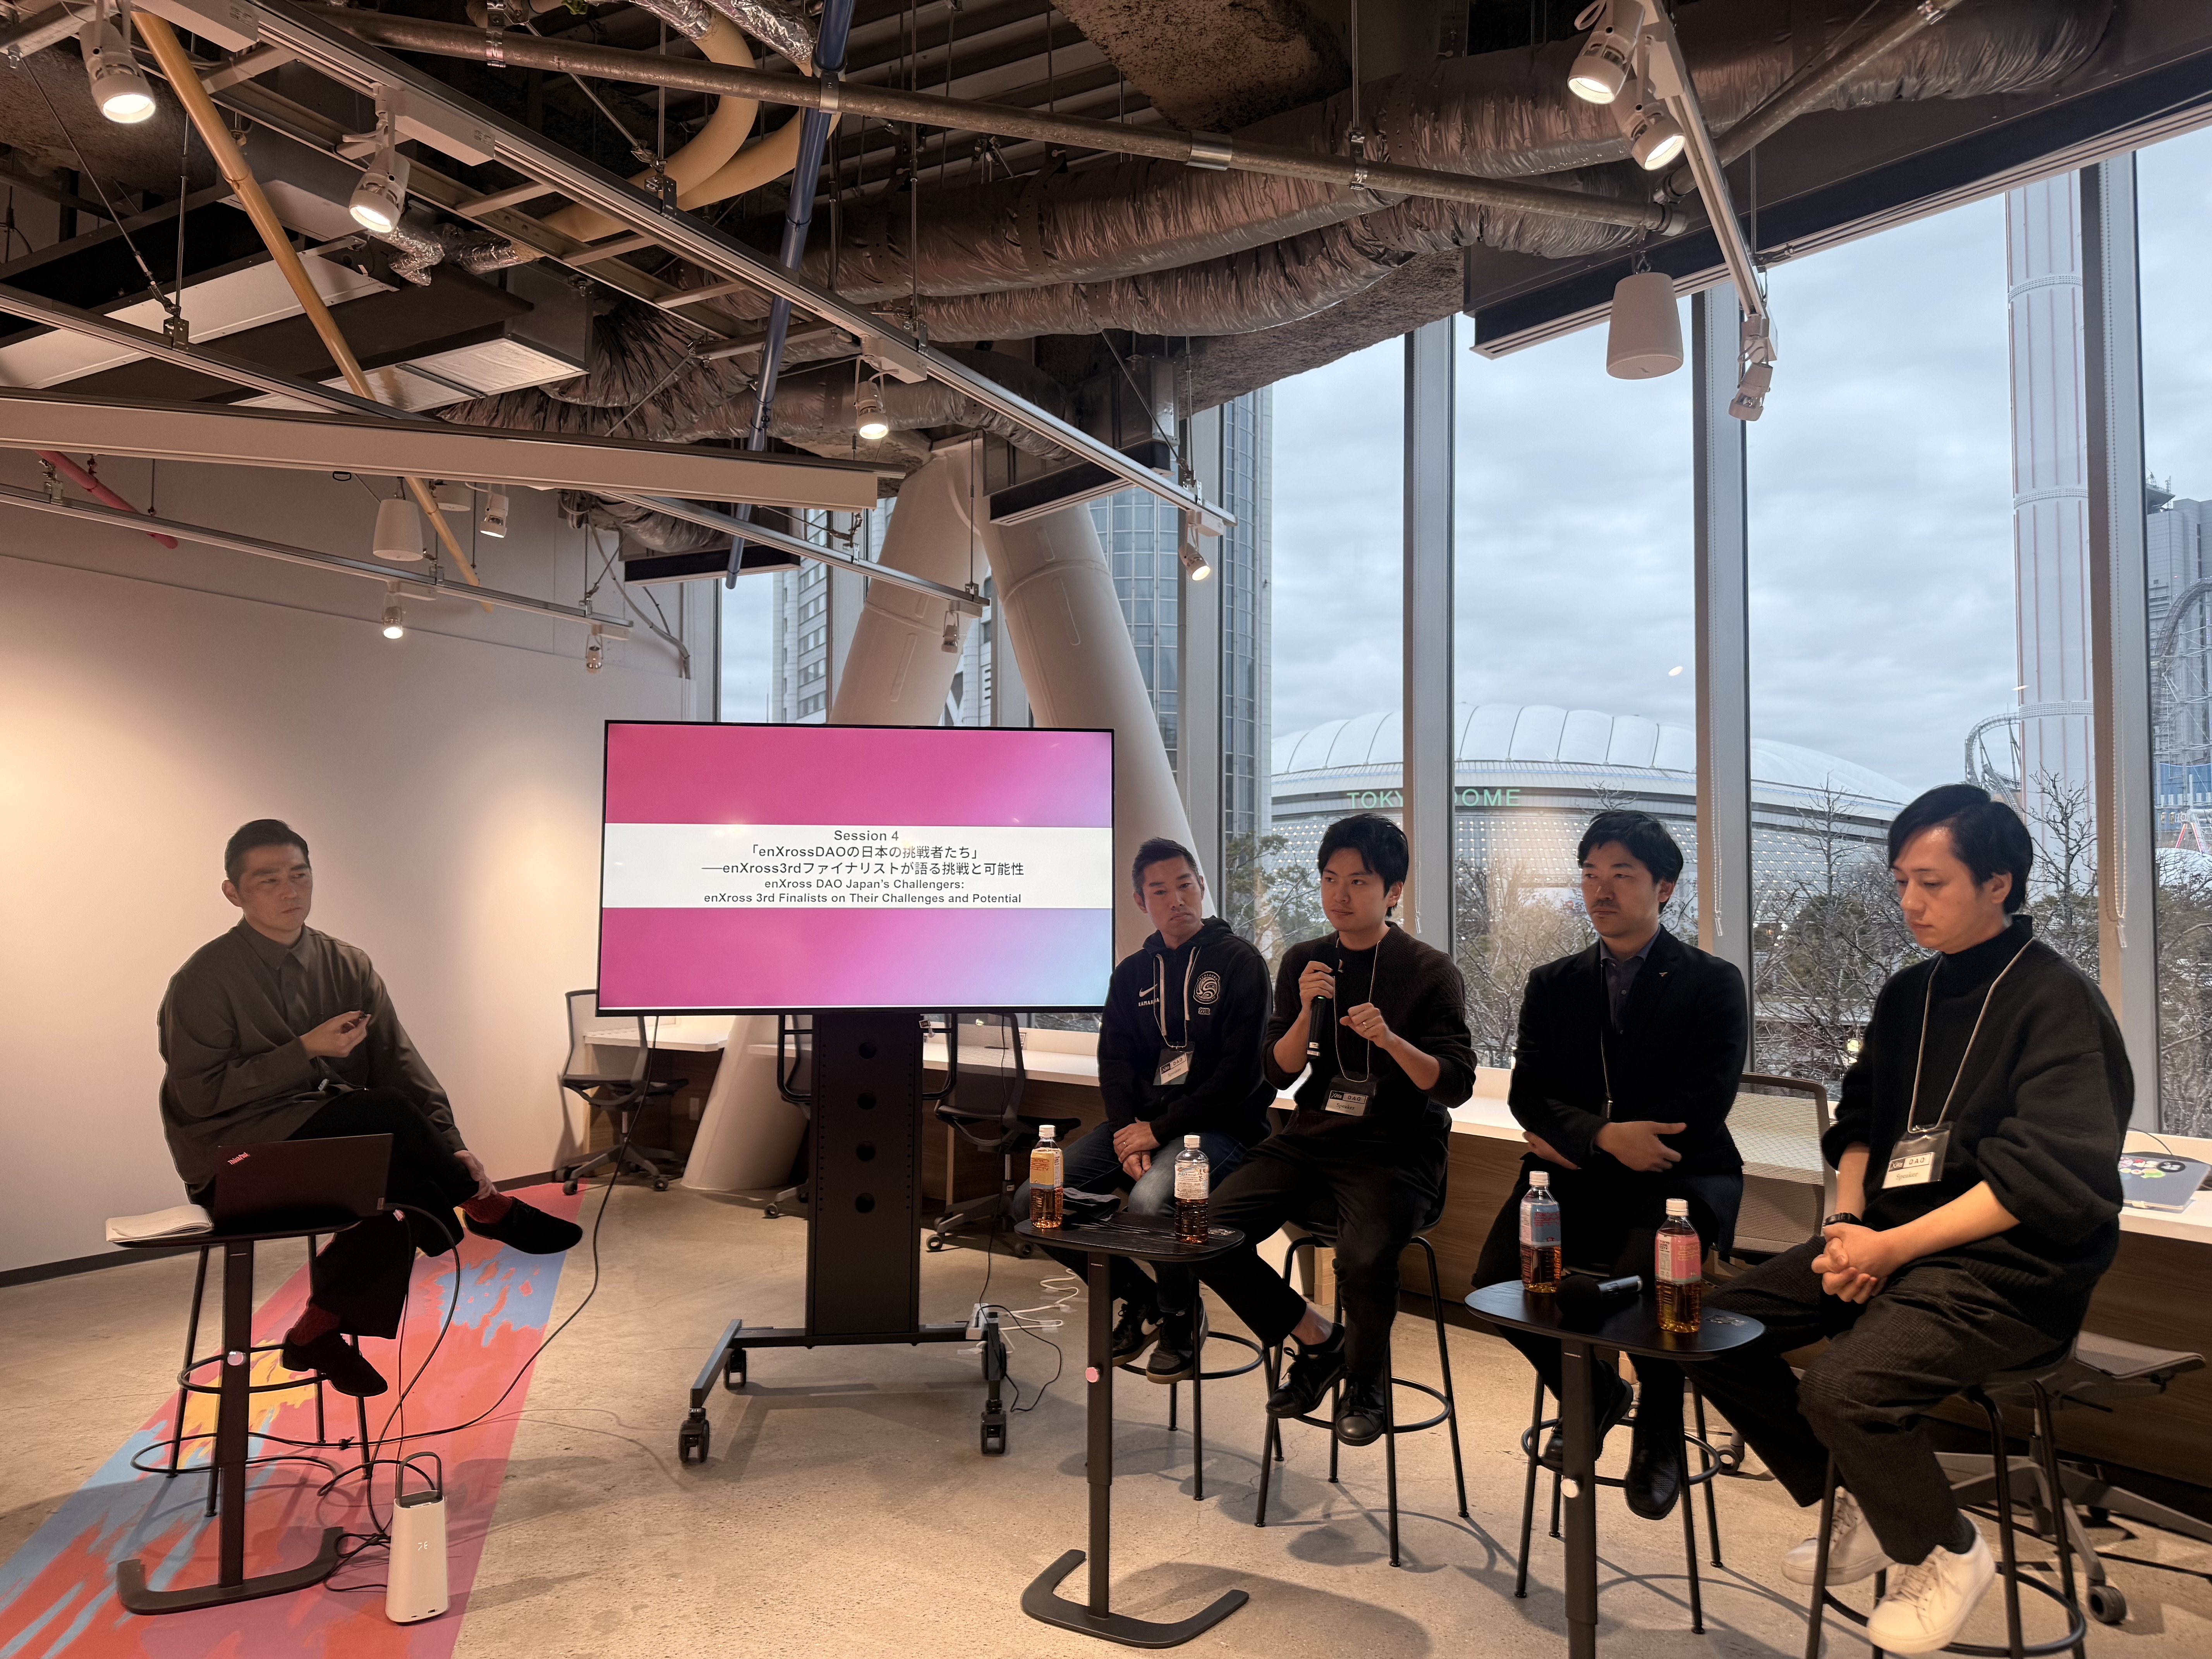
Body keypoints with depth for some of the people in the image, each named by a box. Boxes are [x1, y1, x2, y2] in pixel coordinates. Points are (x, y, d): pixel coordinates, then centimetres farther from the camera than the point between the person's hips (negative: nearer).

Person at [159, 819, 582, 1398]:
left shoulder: (348, 966, 6)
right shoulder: (204, 981, -8)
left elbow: (398, 1064, 0)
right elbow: (200, 1095, -13)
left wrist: (449, 1148, -13)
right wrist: (306, 1051, -20)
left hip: (329, 1144, 6)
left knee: (417, 1189, -24)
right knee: (388, 1112, -28)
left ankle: (319, 1331, -5)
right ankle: (489, 1209, -6)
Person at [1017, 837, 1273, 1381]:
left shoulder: (1240, 963, -4)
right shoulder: (1133, 972, 14)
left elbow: (1239, 1072, -12)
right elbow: (1115, 1060, 8)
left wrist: (1159, 1130, -15)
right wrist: (1127, 1134, -11)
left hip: (1217, 1126, -6)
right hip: (1141, 1119, 6)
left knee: (1148, 1202, -36)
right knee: (1033, 1203, -9)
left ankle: (1182, 1317, -2)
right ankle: (1140, 1298, 13)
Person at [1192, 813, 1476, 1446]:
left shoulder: (1429, 971, -4)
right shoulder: (1303, 963, 9)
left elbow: (1456, 1085, -9)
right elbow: (1278, 1073, 7)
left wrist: (1390, 1040, -26)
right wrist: (1307, 1013, -11)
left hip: (1396, 1149, -5)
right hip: (1313, 1137, 5)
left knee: (1364, 1256, -33)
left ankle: (1366, 1381, 2)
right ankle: (1319, 1340, 9)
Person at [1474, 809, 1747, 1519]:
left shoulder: (1713, 983, 2)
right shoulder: (1553, 985, 13)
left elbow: (1701, 1109, -9)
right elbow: (1528, 1095, 3)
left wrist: (1573, 1139, -7)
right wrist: (1605, 1135, -18)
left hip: (1679, 1175, -3)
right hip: (1576, 1176, 4)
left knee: (1643, 1279, -33)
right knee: (1498, 1275, -20)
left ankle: (1659, 1432, 0)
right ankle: (1591, 1392, 13)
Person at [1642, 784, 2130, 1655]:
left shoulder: (2056, 1001, -12)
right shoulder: (1909, 994, 11)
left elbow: (2051, 1181, -19)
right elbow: (1860, 1122, 17)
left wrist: (1889, 1248, -20)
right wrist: (1849, 1222, -3)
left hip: (2008, 1265, -8)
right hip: (1890, 1237, 8)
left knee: (1840, 1388, -29)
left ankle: (1946, 1552, 3)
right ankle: (1862, 1510, 14)